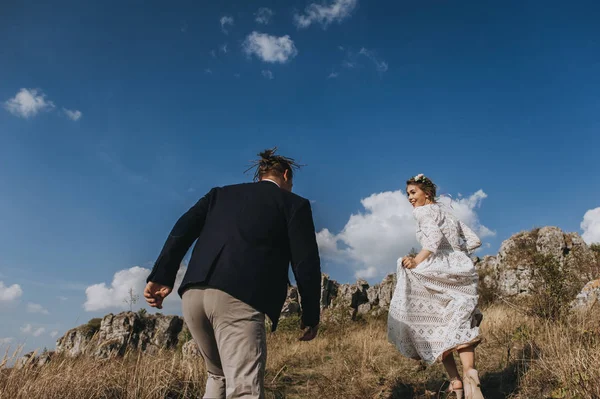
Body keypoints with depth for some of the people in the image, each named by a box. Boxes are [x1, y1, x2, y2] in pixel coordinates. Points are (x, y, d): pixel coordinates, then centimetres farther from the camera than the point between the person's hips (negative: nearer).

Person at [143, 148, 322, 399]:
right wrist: (311, 313, 14)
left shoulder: (220, 193, 25)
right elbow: (305, 262, 6)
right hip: (239, 299, -5)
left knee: (219, 375, 27)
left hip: (194, 294, 6)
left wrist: (161, 277, 6)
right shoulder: (294, 203, 13)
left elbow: (182, 230, 11)